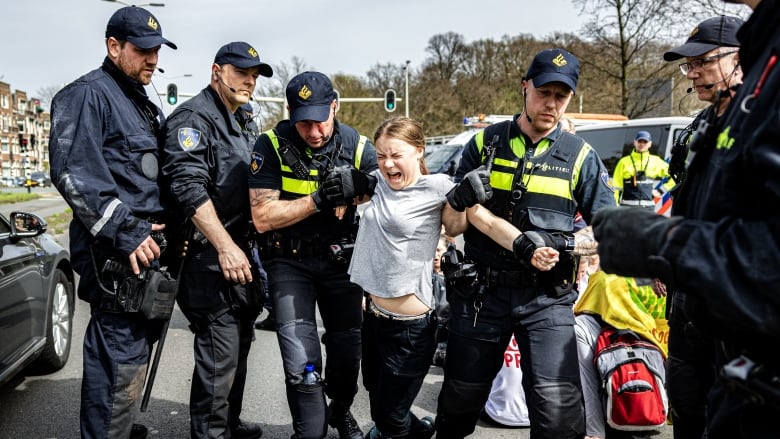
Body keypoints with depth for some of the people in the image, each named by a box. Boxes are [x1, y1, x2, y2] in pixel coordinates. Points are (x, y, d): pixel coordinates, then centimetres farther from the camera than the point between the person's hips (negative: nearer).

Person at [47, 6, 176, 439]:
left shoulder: (146, 106, 21)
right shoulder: (87, 95, -8)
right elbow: (73, 172, -20)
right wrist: (125, 233, -22)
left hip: (147, 242, 10)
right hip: (116, 250, -9)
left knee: (139, 341, 18)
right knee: (120, 354, -7)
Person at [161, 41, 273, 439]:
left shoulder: (239, 122, 19)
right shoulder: (193, 118, -11)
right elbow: (190, 188, -24)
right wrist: (225, 246, -29)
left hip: (240, 253, 10)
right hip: (211, 258, -10)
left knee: (239, 346, 18)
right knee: (219, 354, -7)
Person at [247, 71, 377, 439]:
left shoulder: (358, 146, -7)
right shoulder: (272, 145, -14)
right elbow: (262, 218, -17)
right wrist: (318, 200, -26)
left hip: (341, 257, 3)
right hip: (289, 260, -2)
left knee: (348, 347, 12)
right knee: (302, 362, -10)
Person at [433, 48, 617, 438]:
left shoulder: (581, 156, 4)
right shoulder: (485, 142, 5)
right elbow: (467, 206, -6)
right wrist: (520, 243, -20)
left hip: (548, 296, -1)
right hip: (482, 289, 1)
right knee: (461, 396, 16)